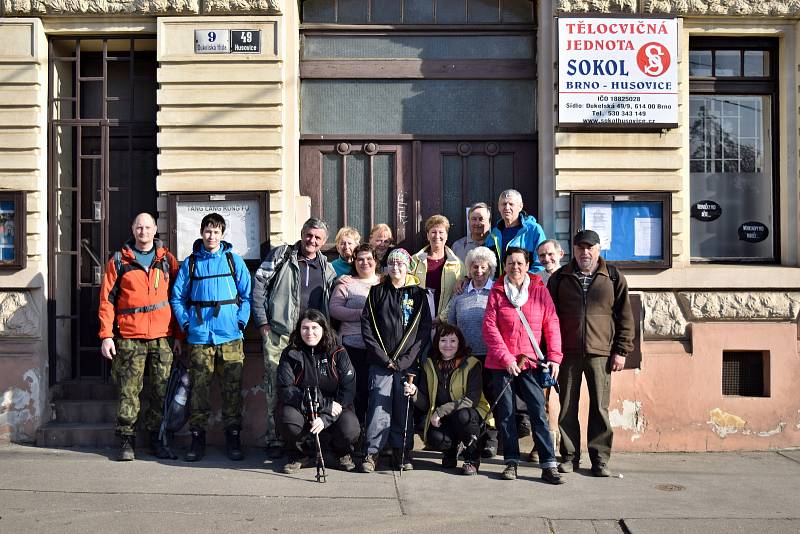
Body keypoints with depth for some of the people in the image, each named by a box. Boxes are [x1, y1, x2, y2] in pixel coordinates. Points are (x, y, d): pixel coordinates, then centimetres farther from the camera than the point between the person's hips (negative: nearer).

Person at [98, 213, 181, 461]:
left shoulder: (168, 260, 10)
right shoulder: (118, 261, 7)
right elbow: (107, 300, 5)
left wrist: (178, 335, 6)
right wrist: (106, 335, -3)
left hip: (162, 338, 1)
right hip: (129, 338, -1)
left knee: (162, 391, 4)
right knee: (129, 391, 0)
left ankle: (157, 439, 16)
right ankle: (127, 441, 10)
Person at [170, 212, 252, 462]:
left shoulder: (234, 260, 8)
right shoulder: (190, 262, 10)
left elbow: (247, 295, 7)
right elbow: (177, 297, 11)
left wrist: (241, 321, -3)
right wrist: (185, 323, 0)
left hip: (230, 335, 0)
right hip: (199, 336, 1)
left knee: (232, 388, 2)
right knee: (200, 389, 3)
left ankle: (233, 438, 12)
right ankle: (197, 439, 12)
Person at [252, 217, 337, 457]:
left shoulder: (326, 268, 14)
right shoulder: (281, 255, 3)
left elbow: (331, 302, 21)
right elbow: (259, 285, 0)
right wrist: (262, 321, -5)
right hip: (278, 334, -3)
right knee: (275, 387, -2)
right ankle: (274, 440, 6)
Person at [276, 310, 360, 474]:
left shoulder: (338, 353, -3)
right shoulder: (290, 354, -4)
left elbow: (348, 391, -9)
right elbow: (285, 391, -15)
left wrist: (325, 418, -24)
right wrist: (325, 404, -21)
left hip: (333, 411, 0)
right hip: (300, 411, 0)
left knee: (349, 430, -29)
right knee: (285, 416, -32)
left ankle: (343, 452, 12)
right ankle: (300, 454, 2)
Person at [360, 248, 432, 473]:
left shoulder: (418, 294, 8)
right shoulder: (377, 292, 10)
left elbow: (424, 331, 2)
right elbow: (367, 327, 4)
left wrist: (405, 361, -7)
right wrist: (384, 358, -6)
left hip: (407, 363, 0)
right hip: (380, 363, 0)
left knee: (404, 408, 2)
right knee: (379, 405, -7)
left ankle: (402, 453, 13)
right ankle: (371, 452, 0)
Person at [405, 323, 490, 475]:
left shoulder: (471, 364, -7)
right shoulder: (429, 366, 4)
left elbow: (472, 399, -18)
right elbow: (425, 405, 3)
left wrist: (441, 411, -24)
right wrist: (414, 393, -20)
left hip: (471, 414, -2)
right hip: (440, 419, 2)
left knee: (462, 415, -36)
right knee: (435, 438, -30)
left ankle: (472, 459, -9)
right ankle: (451, 450, 10)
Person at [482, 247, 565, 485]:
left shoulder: (540, 290, 3)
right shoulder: (497, 291, 1)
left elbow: (551, 325, 3)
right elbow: (489, 328, -3)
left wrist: (554, 357, -5)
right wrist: (506, 358, -10)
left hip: (530, 362, 0)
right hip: (501, 363, 1)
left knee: (539, 412, -6)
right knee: (505, 413, 6)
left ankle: (549, 465, -2)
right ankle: (511, 462, 17)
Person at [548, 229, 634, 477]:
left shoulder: (614, 278, 6)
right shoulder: (559, 278, 9)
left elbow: (625, 317, 6)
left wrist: (621, 351, 0)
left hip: (600, 353, -1)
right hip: (567, 353, 1)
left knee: (600, 407, 1)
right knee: (567, 408, 5)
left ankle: (600, 458, 11)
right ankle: (570, 455, 16)